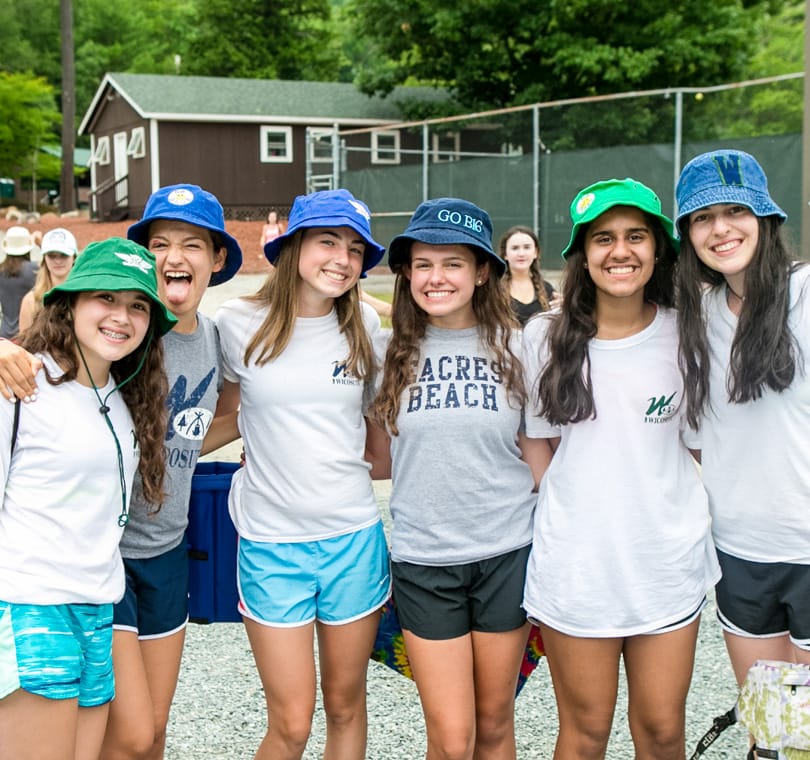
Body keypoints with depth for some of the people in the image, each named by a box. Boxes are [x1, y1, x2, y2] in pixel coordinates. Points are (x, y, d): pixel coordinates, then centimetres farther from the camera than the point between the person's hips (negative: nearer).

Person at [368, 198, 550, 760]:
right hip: (423, 560, 0)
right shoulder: (394, 354, 0)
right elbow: (381, 457, 9)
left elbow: (537, 454, 5)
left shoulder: (513, 349, -1)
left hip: (505, 554, 0)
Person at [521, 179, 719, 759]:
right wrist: (573, 502, 0)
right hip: (576, 561, -1)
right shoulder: (546, 337, -2)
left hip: (668, 558, 1)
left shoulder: (682, 332, -1)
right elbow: (537, 442, 6)